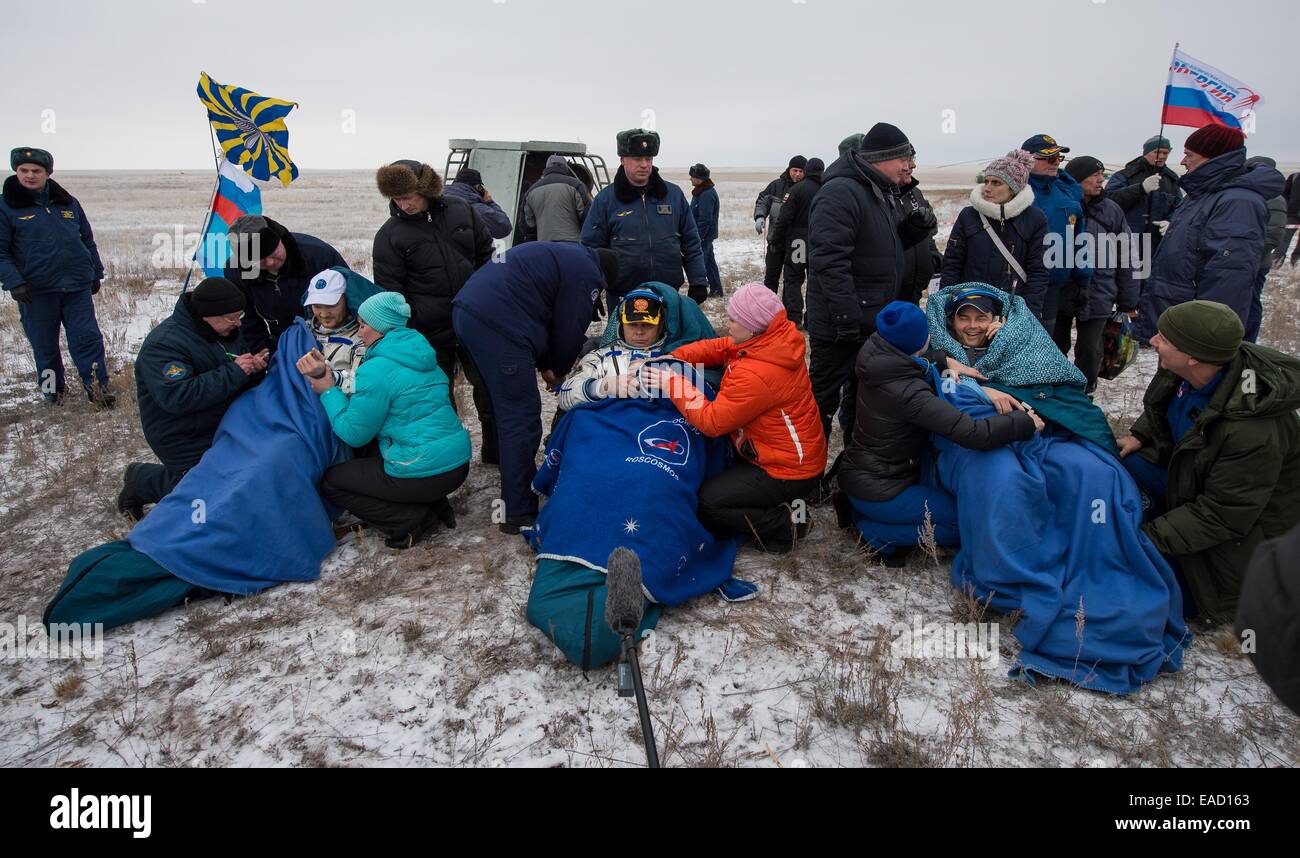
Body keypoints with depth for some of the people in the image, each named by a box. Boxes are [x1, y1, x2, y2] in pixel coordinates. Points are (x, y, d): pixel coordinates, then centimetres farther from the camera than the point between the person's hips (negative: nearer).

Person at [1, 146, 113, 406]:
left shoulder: (68, 202, 9)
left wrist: (96, 273, 16)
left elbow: (87, 239, 18)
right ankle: (53, 389, 23)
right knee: (44, 345, 8)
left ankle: (97, 387, 7)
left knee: (88, 337, -1)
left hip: (77, 286, 2)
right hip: (36, 291, -2)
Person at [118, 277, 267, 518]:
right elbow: (177, 397, -35)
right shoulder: (163, 344, -23)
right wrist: (234, 372, -35)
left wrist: (252, 366, -11)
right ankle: (140, 481, 19)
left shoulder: (224, 332, 2)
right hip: (184, 441, -8)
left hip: (220, 429, 8)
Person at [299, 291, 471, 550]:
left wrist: (328, 391, 5)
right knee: (366, 459, 33)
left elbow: (354, 434, -6)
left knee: (329, 481, 11)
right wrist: (327, 378, 11)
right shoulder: (421, 357, 12)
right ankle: (433, 506, 13)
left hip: (424, 474, -8)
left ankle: (412, 522, -2)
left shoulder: (376, 370, -14)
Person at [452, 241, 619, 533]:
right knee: (521, 418, -4)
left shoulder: (564, 254, 29)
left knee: (508, 408, 21)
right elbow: (570, 334, 2)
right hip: (497, 323, -10)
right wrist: (559, 372, 21)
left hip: (466, 310, 10)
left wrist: (546, 366, 26)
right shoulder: (587, 273, 1)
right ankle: (519, 513, 1)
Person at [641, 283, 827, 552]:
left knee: (703, 504, -10)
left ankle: (783, 526, -2)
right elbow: (718, 347, 3)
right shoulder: (777, 338, -6)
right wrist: (673, 359, -9)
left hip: (788, 472, -9)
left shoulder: (757, 375, -32)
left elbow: (712, 422, -25)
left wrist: (673, 384, -18)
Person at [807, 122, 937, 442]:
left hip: (872, 324, 10)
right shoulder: (840, 193, -19)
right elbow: (829, 260, -27)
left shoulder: (879, 194, 14)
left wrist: (914, 229, 5)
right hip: (840, 328, -10)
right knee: (824, 396, -1)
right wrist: (847, 318, -28)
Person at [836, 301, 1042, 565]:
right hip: (877, 491, -8)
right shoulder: (907, 393, -28)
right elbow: (974, 434, -32)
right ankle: (875, 529, -3)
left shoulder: (879, 359, -5)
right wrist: (1027, 422, -17)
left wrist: (944, 360, -5)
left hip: (860, 472, 8)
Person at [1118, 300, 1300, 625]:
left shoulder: (1253, 433, -39)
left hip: (1244, 521, -7)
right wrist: (1139, 436, -5)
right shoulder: (1187, 373, -17)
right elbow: (1160, 410, 11)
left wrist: (1150, 538, -28)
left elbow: (1222, 516, -30)